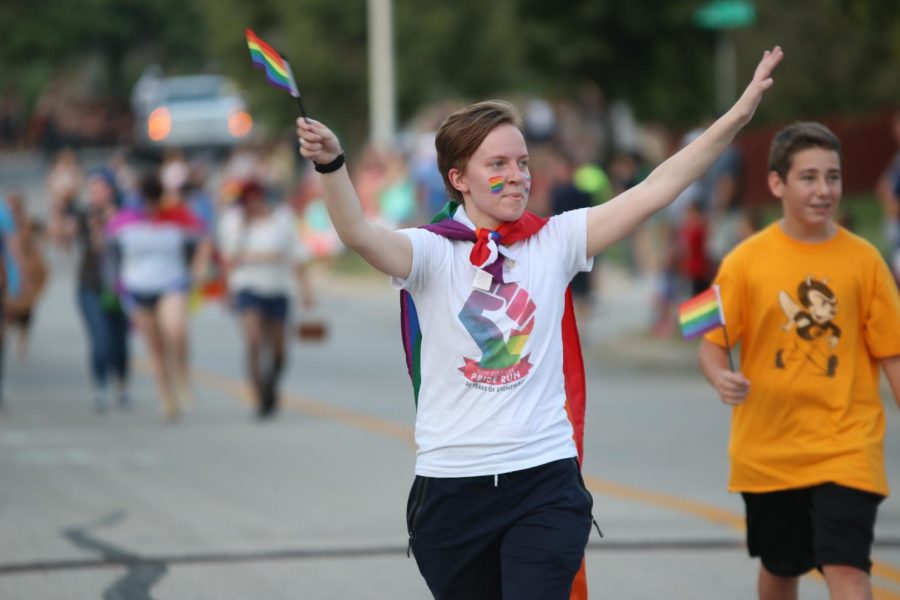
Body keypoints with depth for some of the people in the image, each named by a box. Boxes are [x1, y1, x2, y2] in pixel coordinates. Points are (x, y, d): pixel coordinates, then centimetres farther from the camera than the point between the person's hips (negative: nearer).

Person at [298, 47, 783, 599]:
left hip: (544, 485, 0)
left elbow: (653, 191, -1)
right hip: (452, 486, 0)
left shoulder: (555, 242, 4)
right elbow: (360, 235, -21)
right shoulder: (433, 251, -2)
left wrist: (739, 115, -8)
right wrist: (331, 163, -41)